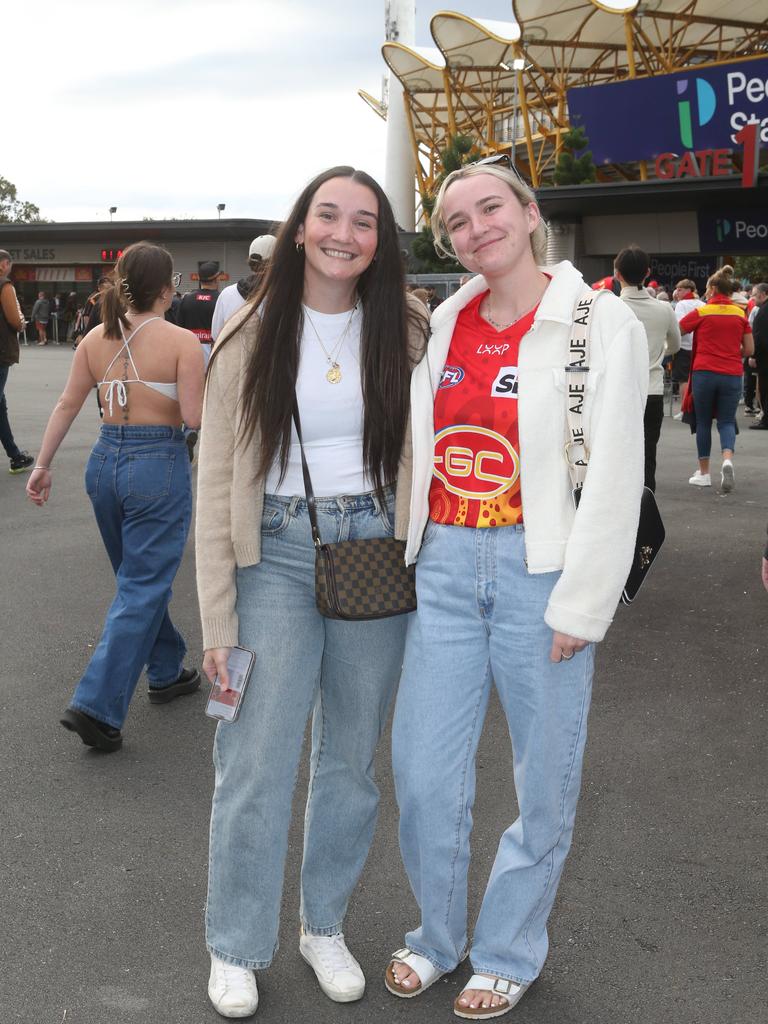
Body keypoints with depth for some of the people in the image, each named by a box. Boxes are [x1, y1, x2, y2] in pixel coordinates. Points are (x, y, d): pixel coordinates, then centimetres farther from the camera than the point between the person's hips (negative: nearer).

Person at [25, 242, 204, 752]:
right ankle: (97, 706, -6)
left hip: (106, 461, 6)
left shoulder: (96, 339, 3)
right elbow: (195, 417, -15)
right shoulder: (181, 341, -13)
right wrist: (205, 378, 3)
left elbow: (67, 405, 5)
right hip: (159, 464, -6)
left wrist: (43, 465, 10)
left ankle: (167, 672, 38)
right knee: (142, 589, 0)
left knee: (139, 577, 23)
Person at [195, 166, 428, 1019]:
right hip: (277, 554, -2)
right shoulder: (252, 337, -1)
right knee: (257, 762, -1)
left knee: (351, 755, 12)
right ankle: (236, 948, 19)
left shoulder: (406, 332, 3)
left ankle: (324, 924, 32)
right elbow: (216, 482, -2)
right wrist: (217, 615, -6)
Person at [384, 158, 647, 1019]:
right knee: (422, 771, 6)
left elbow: (613, 476, -9)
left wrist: (580, 604, -12)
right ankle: (437, 935, 31)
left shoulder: (601, 322, -5)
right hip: (445, 566, 4)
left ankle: (507, 953, 30)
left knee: (544, 779, 8)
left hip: (540, 569, -4)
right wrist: (405, 558, 11)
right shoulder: (442, 325, 10)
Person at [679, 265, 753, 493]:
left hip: (704, 373, -2)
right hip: (732, 375, 2)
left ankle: (704, 473, 15)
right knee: (726, 421, 8)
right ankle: (727, 459, -20)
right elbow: (749, 349, 7)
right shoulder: (740, 314, 5)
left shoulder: (701, 312, -2)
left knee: (703, 422, 10)